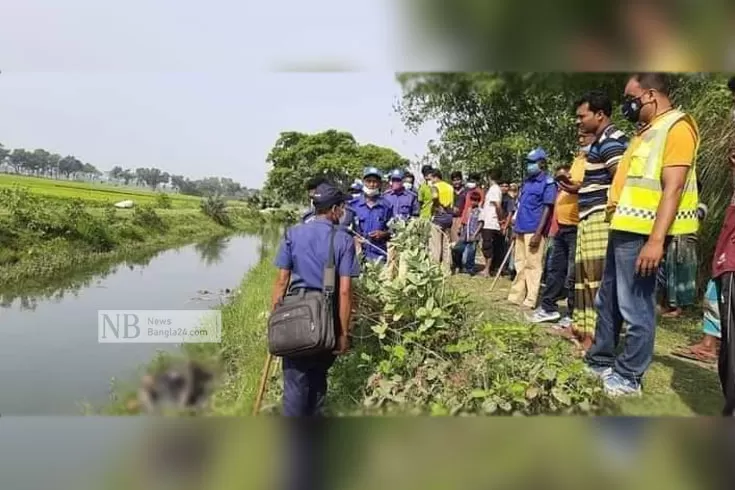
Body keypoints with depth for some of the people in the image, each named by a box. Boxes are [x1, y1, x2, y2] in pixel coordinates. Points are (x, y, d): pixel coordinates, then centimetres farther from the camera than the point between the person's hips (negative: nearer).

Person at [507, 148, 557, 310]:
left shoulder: (548, 182, -6)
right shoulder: (527, 181, 17)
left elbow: (547, 209, -11)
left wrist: (538, 233, -18)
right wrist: (515, 228, 17)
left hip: (534, 231, -8)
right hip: (521, 230, 8)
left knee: (533, 265, -3)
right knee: (520, 264, 11)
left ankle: (530, 300, 2)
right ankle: (516, 296, 18)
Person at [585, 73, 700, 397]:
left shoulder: (677, 127, -9)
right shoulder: (646, 131, 20)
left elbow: (672, 188, -19)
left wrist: (656, 240, -25)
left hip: (642, 235, -10)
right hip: (623, 229, 10)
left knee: (635, 308, 0)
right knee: (607, 302, 16)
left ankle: (629, 377, 12)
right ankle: (600, 360, 30)